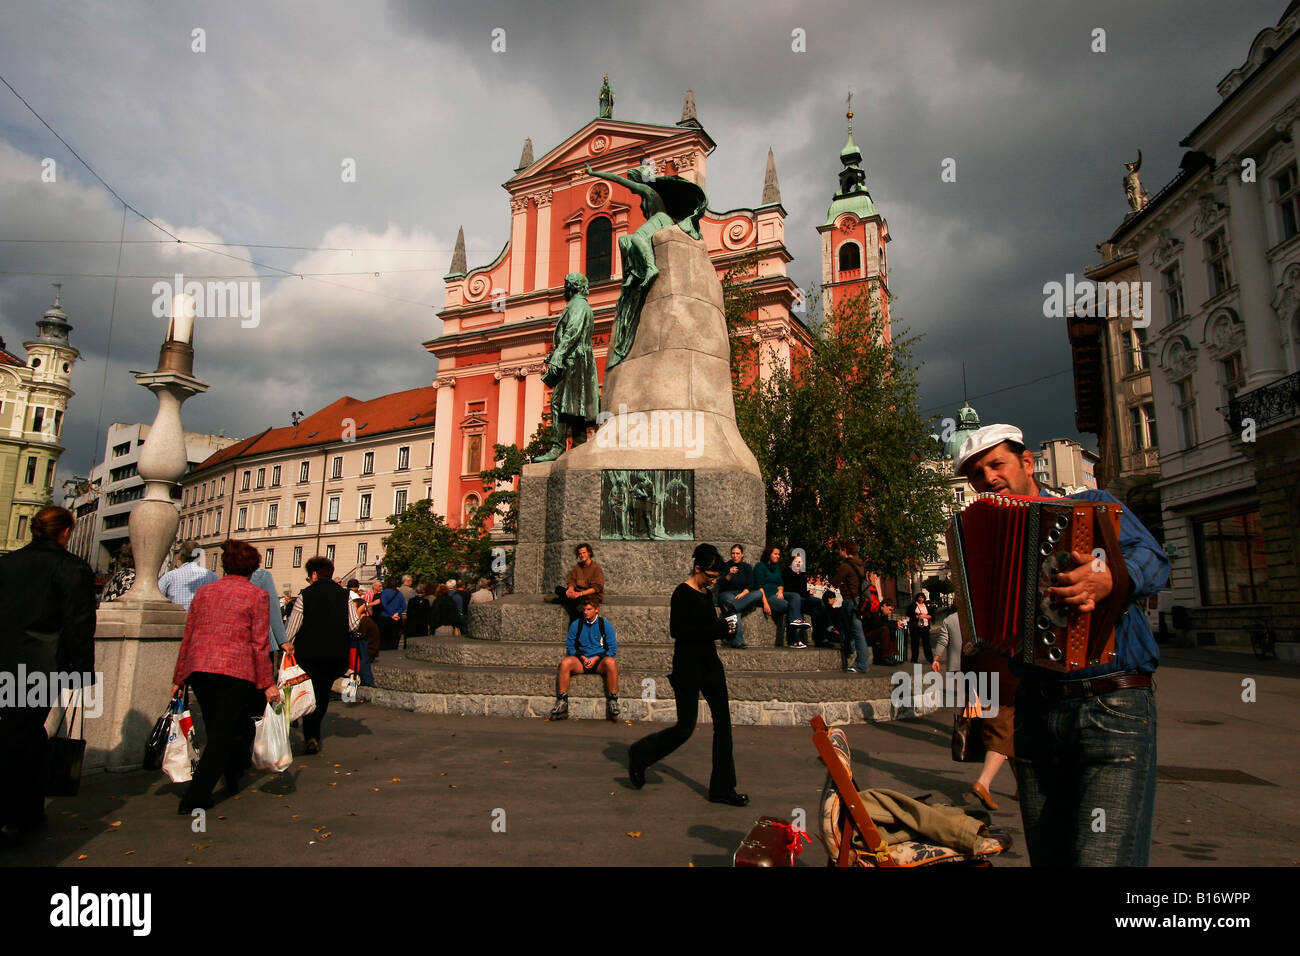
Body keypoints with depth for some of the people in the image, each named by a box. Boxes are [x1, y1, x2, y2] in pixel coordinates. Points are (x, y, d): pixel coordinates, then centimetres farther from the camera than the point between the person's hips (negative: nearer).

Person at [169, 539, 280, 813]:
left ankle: (232, 780, 37)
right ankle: (194, 799, -3)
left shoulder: (203, 591, 13)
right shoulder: (257, 595, -2)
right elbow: (260, 643, -6)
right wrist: (267, 683, -3)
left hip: (198, 669, 6)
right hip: (235, 670, -5)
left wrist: (178, 678, 21)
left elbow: (187, 636, 14)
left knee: (217, 731, 20)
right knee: (223, 735, 2)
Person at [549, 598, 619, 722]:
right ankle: (562, 702, -23)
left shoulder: (606, 625, 5)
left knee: (611, 662, -37)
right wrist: (582, 657, -7)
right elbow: (570, 647, 12)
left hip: (599, 661, -2)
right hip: (581, 661, 2)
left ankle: (613, 702, -27)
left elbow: (613, 649, 3)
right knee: (565, 662, -31)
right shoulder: (576, 625, 11)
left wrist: (596, 658, -11)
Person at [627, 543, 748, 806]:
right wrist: (718, 628, -21)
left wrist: (722, 627, 2)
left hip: (710, 663, 8)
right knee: (685, 727, 1)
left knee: (723, 722, 5)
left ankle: (722, 788, 13)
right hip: (688, 666, -8)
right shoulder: (683, 594, -14)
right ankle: (639, 755, 25)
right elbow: (677, 631, -22)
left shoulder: (706, 593, 11)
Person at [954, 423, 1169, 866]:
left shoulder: (1092, 507, 5)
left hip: (1113, 709, -4)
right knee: (1048, 857, 10)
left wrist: (1109, 579, -33)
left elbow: (1151, 558, -14)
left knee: (1102, 856, -14)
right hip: (1036, 709, 5)